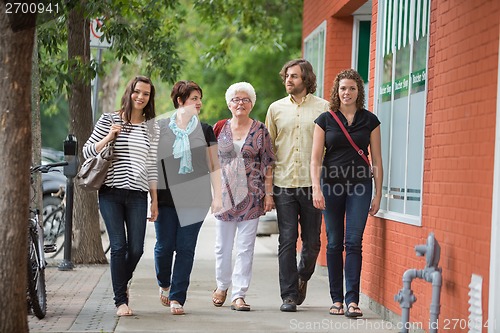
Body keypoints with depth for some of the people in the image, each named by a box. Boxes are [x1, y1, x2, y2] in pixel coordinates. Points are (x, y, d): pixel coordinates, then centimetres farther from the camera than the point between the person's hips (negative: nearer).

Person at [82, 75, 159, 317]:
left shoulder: (151, 128, 11)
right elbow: (87, 151, 5)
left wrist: (155, 200, 10)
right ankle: (121, 300, 4)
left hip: (138, 195, 2)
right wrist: (109, 138, -12)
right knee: (119, 247, -7)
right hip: (111, 193, -2)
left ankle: (122, 283, 30)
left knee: (136, 249, 0)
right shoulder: (109, 121, 3)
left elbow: (151, 165, 12)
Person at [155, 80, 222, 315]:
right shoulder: (160, 128, 5)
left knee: (185, 247, -2)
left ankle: (177, 297, 6)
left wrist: (217, 196, 5)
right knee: (164, 245, 0)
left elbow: (214, 166, 11)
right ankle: (164, 284, 28)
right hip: (165, 197, -1)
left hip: (194, 199, 1)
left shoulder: (205, 130, 9)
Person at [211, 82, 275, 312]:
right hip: (225, 194, 2)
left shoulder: (260, 130, 3)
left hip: (251, 195, -2)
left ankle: (239, 295, 1)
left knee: (245, 247, -2)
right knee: (223, 245, 8)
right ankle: (222, 286, 27)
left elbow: (267, 164, 3)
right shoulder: (220, 128, 7)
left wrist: (268, 193, -2)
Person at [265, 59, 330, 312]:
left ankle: (302, 277, 33)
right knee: (287, 241, -2)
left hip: (312, 184, -1)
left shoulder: (323, 108, 3)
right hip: (284, 184, 1)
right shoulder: (276, 108, 9)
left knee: (312, 242, 5)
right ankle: (289, 296, 3)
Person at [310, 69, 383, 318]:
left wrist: (378, 194, 4)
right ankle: (336, 300, 11)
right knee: (334, 243, 4)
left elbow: (377, 159, 8)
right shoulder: (325, 120, 5)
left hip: (360, 185, -1)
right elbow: (315, 159, 2)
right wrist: (316, 189, -10)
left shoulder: (369, 120, 6)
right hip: (332, 185, 1)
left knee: (353, 242, -10)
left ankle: (352, 300, -11)